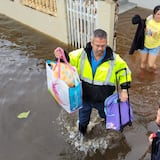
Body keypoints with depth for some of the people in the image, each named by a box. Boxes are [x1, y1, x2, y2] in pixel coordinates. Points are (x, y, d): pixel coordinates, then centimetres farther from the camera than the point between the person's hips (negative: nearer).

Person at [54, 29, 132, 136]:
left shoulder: (114, 59, -20)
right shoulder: (81, 54, -18)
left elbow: (124, 71, -5)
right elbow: (69, 60, -4)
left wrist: (124, 89, -14)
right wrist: (62, 56, -28)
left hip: (103, 100, 0)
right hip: (84, 98, 1)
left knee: (106, 116, 30)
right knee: (83, 119, 26)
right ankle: (82, 134, 58)